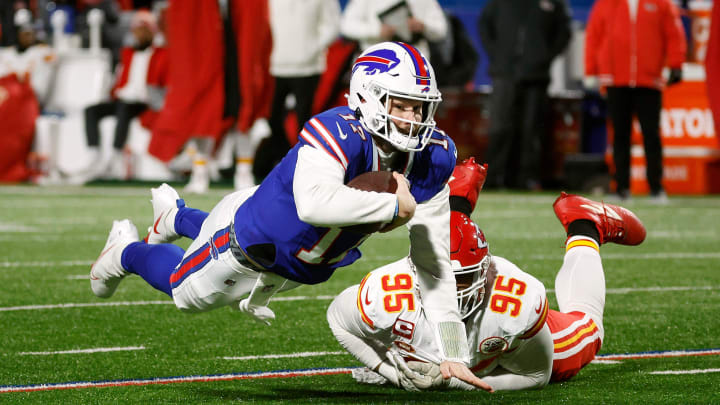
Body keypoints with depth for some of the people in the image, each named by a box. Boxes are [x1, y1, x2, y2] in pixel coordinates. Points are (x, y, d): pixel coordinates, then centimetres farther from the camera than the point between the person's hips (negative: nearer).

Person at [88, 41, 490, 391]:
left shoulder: (432, 158, -23)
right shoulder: (339, 134, -43)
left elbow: (433, 263, -17)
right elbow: (315, 203, -64)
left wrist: (453, 353, -20)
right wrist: (396, 206, -53)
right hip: (252, 233, -7)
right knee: (188, 292, 22)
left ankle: (175, 216, 63)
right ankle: (127, 251, 55)